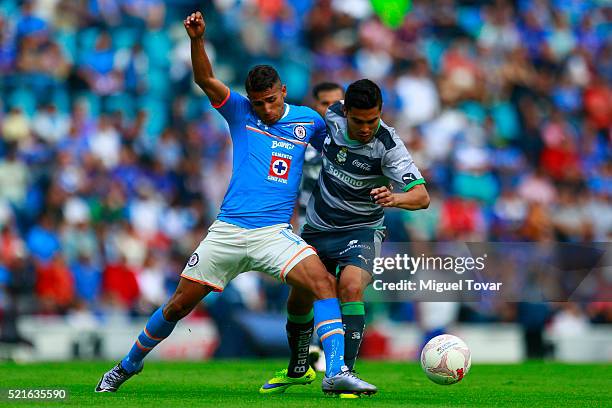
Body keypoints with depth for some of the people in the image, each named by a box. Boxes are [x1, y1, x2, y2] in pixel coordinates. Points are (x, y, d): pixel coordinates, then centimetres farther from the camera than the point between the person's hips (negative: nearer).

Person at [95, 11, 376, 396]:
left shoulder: (307, 120, 8)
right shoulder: (240, 112, 5)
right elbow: (205, 79, -10)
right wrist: (197, 39, -26)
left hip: (275, 234, 0)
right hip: (227, 232, 0)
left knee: (323, 282, -25)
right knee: (179, 304, 7)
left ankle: (336, 372, -28)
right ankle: (128, 366, 28)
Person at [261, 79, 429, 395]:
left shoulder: (387, 144, -23)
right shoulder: (331, 118, -12)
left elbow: (421, 196, -27)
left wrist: (395, 198, -49)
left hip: (361, 230, -4)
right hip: (318, 227, 4)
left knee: (350, 288, -29)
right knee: (299, 300, 10)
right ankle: (297, 368, 37)